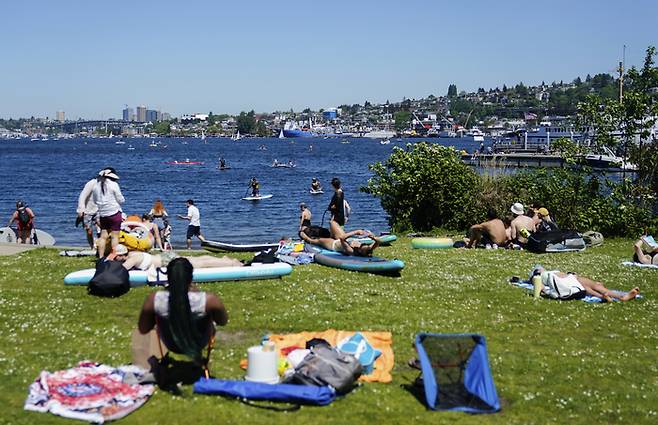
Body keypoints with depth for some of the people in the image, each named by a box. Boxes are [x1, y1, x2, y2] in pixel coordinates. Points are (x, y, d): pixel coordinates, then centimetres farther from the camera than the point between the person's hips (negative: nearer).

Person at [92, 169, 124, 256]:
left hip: (102, 214, 5)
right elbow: (121, 200, -5)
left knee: (103, 236, 8)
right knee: (115, 236, -1)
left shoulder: (95, 186, 6)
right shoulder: (113, 184, -9)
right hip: (114, 213, -5)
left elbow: (95, 200, 17)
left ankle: (101, 257, 8)